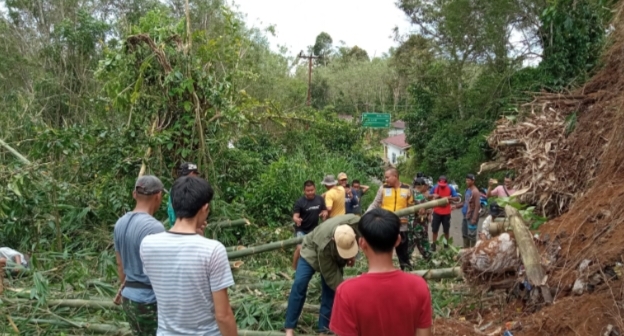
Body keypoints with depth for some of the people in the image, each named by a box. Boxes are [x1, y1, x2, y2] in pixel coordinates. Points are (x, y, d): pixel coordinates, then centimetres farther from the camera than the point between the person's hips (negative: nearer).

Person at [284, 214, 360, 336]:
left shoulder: (355, 222, -36)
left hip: (334, 257, 4)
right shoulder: (324, 244, -45)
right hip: (312, 251, -4)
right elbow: (330, 275, -32)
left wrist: (352, 255, -7)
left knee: (330, 291, -3)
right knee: (300, 284, -17)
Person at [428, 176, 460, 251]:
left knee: (446, 230, 11)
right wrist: (433, 195, -18)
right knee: (434, 229, 6)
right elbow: (428, 196, 3)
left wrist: (449, 197, -28)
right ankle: (434, 244, 19)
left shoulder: (450, 188, -9)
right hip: (436, 212, 1)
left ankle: (446, 244, 27)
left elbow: (457, 198, -9)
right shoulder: (435, 187, -5)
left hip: (446, 213, -1)